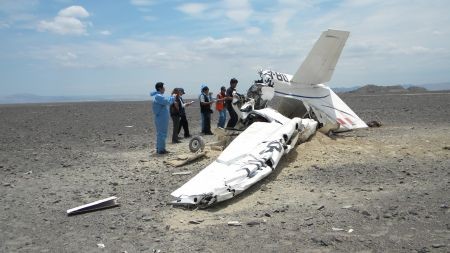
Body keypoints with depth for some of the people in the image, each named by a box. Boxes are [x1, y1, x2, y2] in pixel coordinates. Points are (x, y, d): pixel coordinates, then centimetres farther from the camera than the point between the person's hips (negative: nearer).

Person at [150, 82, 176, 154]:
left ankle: (159, 148, 25)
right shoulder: (158, 96, -18)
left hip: (161, 118, 11)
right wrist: (172, 97, -10)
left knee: (160, 134, 17)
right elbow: (167, 102, -25)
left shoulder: (159, 96, 15)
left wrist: (172, 97, 8)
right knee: (162, 134, -6)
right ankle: (161, 150, -1)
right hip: (161, 118, -11)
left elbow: (166, 101, 19)